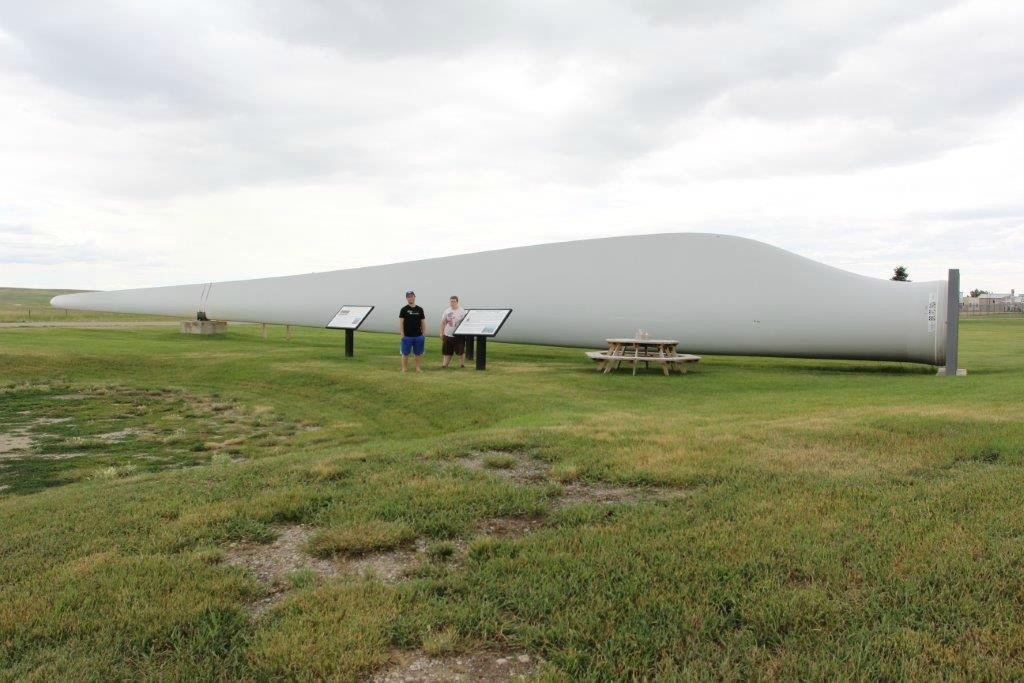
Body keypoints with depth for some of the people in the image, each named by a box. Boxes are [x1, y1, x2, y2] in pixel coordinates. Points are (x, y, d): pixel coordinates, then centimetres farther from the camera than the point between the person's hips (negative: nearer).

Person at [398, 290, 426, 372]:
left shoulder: (419, 309, 9)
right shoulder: (404, 309, 0)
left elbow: (423, 322, 12)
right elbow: (401, 322, -2)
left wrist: (424, 333, 6)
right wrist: (402, 334, -9)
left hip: (418, 336, 3)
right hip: (407, 336, -3)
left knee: (418, 353, 7)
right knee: (405, 353, 2)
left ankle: (418, 368, 16)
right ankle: (404, 368, 10)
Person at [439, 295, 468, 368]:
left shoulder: (462, 311, -3)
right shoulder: (446, 311, 8)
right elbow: (443, 323, 14)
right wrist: (441, 333, 10)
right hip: (447, 335, 4)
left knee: (460, 352, 1)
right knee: (447, 352, 9)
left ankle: (462, 365, 12)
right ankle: (444, 365, 16)